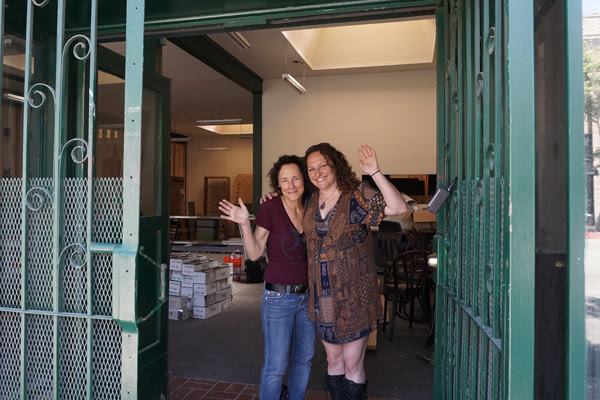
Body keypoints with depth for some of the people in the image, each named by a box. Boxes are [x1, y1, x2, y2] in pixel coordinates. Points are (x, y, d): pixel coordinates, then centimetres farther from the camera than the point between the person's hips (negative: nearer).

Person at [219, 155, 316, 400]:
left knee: (303, 360, 19)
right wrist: (245, 224, -24)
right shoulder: (270, 208, -12)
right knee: (275, 366, 1)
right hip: (279, 296, -6)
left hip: (307, 295, 6)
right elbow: (254, 253, -11)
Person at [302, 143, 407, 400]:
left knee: (352, 364, 7)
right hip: (322, 296, 5)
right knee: (333, 360, 19)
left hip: (353, 294, -5)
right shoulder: (311, 199, 4)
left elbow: (399, 208, -25)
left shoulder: (358, 195, -12)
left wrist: (375, 173, -33)